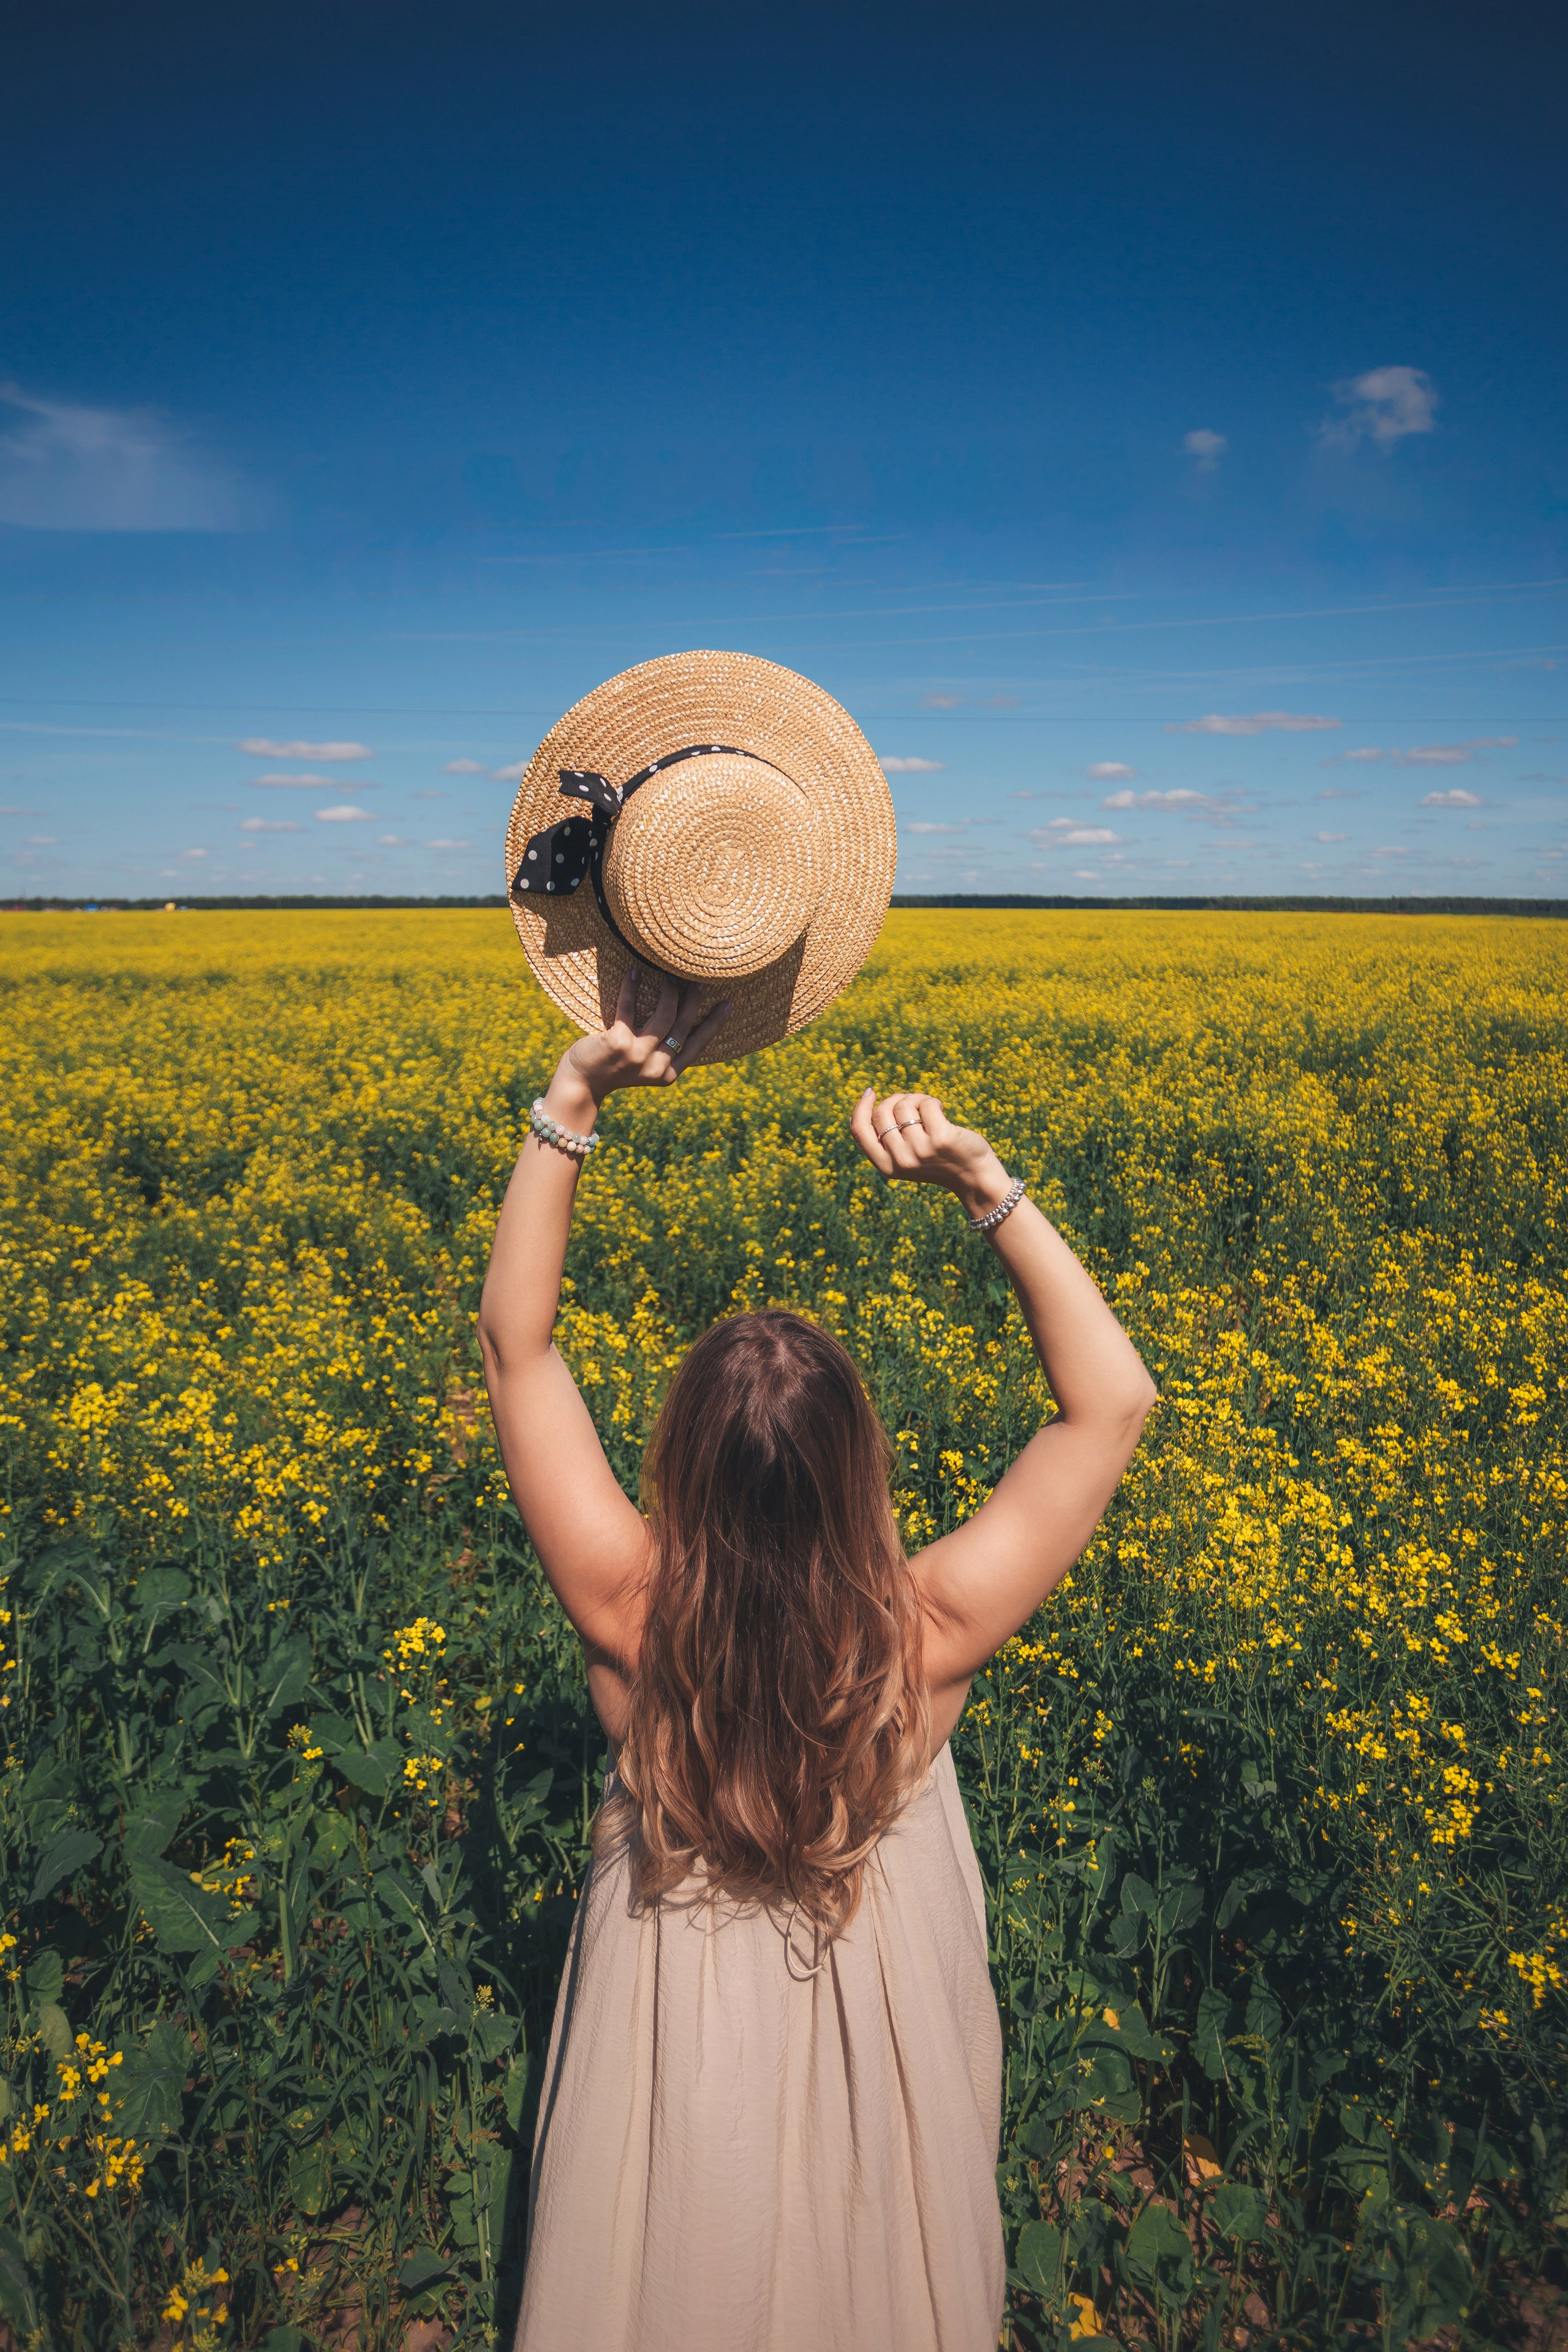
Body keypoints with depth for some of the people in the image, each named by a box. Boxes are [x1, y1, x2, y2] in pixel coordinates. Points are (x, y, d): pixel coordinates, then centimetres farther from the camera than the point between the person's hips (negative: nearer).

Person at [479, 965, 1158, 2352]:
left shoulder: (630, 1622, -31)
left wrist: (570, 1104, -32)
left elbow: (514, 1345, -24)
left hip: (676, 2053, 1)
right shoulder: (926, 1640, -32)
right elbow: (1113, 1405, -24)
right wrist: (986, 1185, -33)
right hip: (882, 2053, 0)